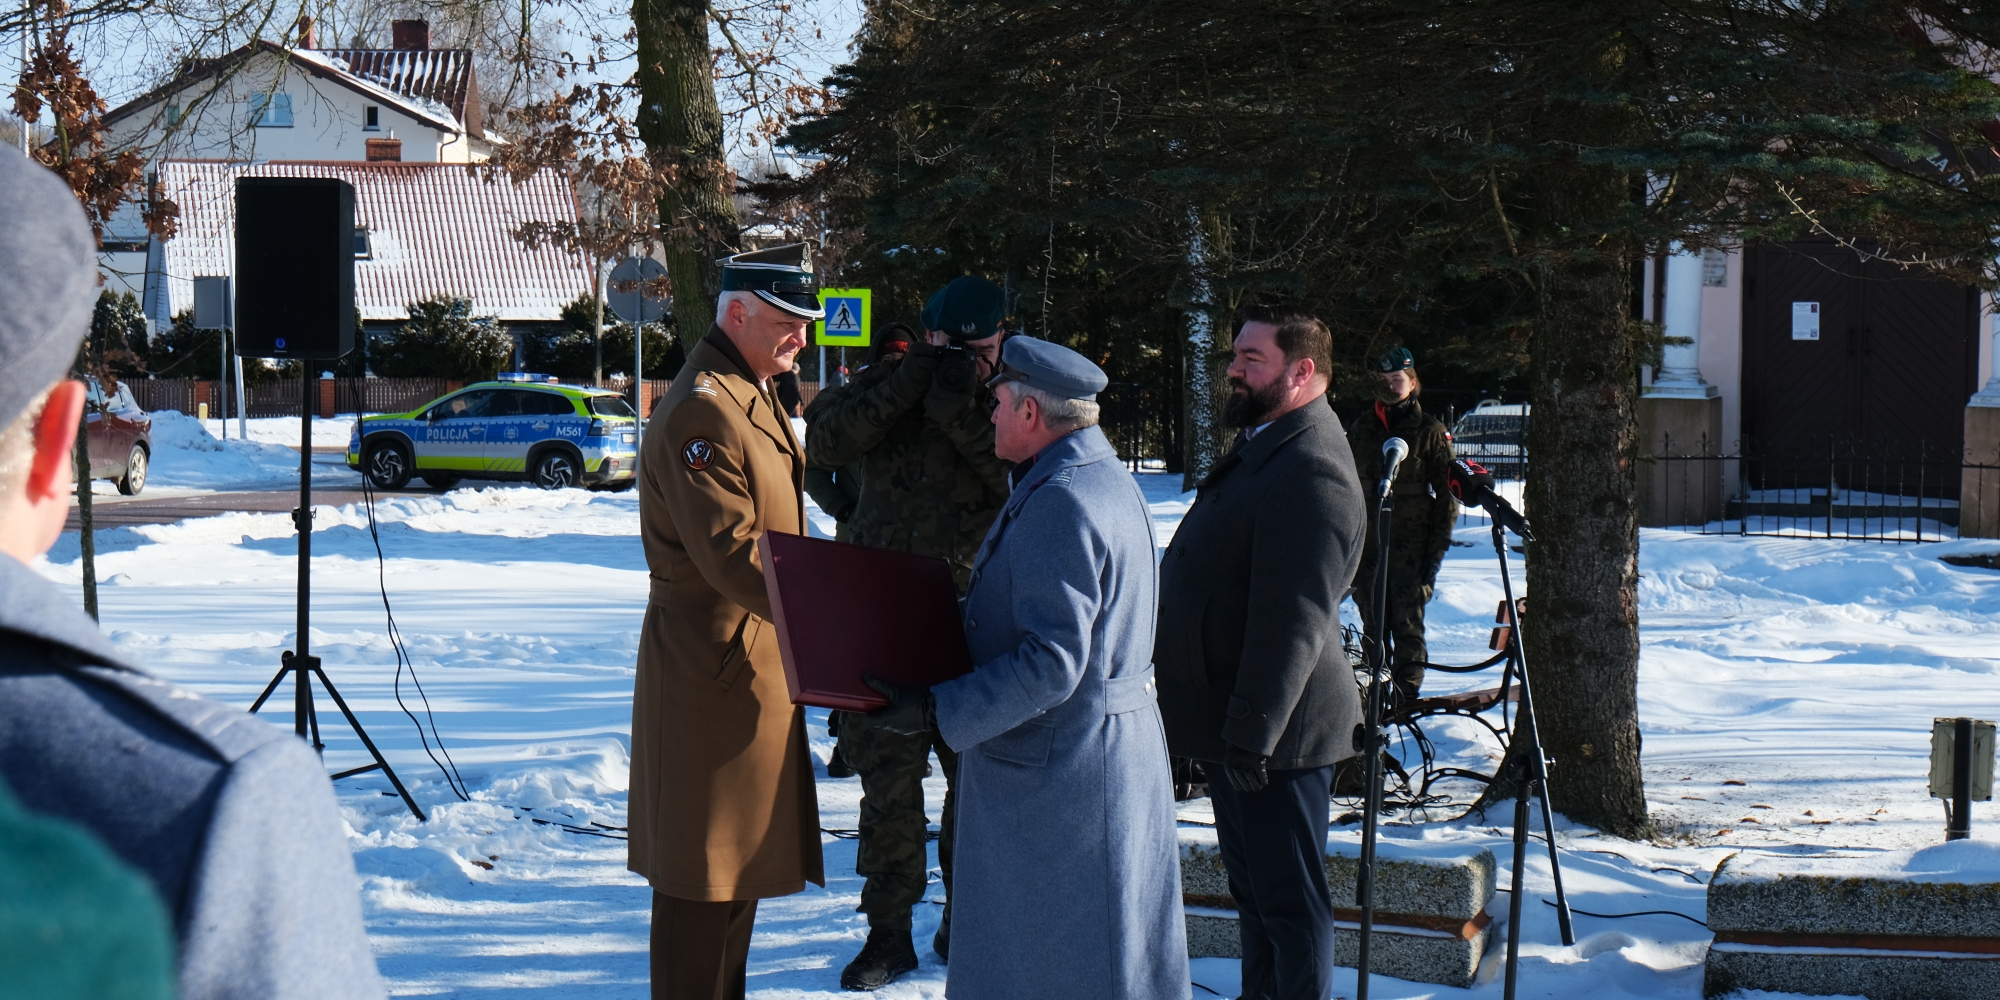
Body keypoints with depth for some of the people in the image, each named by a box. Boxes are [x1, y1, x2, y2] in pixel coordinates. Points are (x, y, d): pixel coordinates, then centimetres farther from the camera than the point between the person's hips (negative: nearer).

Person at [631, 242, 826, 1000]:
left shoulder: (754, 399, 16)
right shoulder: (702, 411, -18)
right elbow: (731, 553, -26)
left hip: (755, 661, 11)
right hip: (717, 670, -11)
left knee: (739, 859, 18)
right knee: (706, 873, -3)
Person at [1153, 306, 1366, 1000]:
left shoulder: (1311, 470, -21)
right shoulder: (1264, 451, 14)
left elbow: (1294, 620, -26)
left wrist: (1251, 732, -26)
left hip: (1275, 734, -11)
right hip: (1238, 723, 11)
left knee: (1288, 900, -2)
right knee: (1253, 889, 20)